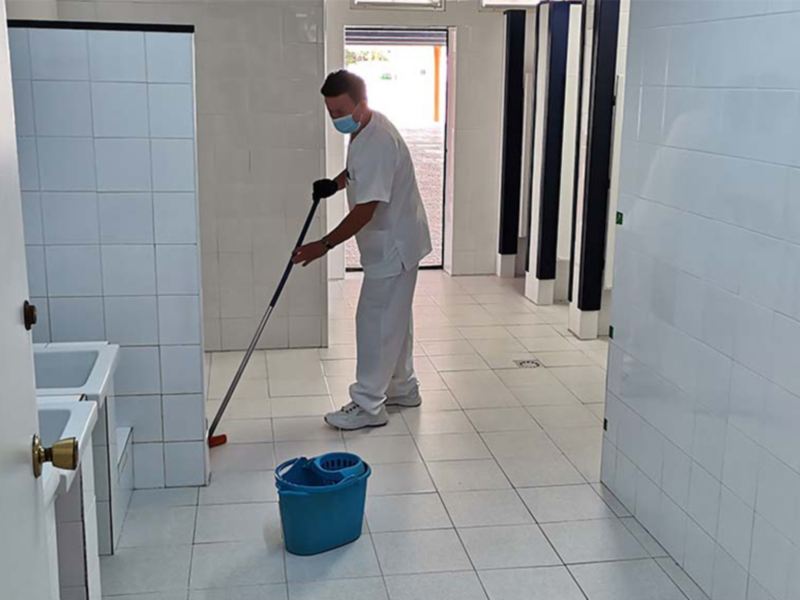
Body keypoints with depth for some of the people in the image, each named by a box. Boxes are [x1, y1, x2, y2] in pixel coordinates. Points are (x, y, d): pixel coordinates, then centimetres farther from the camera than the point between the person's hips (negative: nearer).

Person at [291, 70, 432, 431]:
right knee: (394, 318, 18)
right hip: (390, 242, 10)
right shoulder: (364, 129, 4)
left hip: (393, 246, -10)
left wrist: (325, 245, -25)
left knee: (375, 322, -5)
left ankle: (368, 406, 3)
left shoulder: (378, 143, -28)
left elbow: (365, 211, -29)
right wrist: (338, 182, 5)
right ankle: (402, 388, 31)